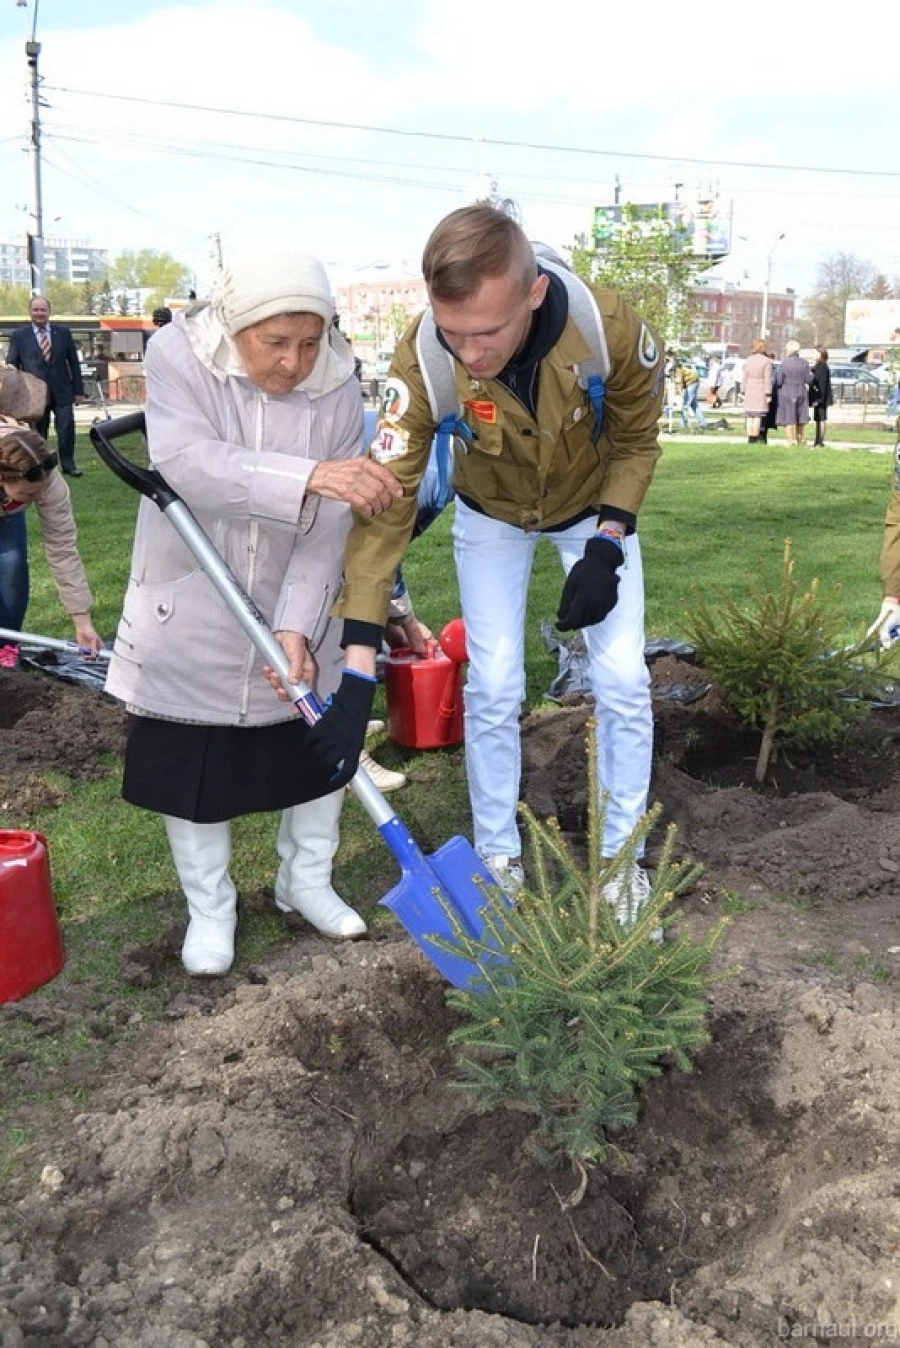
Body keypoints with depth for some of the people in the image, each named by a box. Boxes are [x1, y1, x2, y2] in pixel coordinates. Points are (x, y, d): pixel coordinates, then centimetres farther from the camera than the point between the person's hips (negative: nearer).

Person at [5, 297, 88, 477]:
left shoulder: (63, 332, 7)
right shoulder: (19, 335, 3)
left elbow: (74, 362, 9)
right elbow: (11, 366, 4)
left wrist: (79, 390, 6)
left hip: (62, 391, 1)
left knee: (67, 428, -4)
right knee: (38, 433, 6)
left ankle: (68, 464, 12)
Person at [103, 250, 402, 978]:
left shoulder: (339, 388, -13)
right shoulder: (176, 355, -18)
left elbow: (328, 525, -16)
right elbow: (187, 463, -36)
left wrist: (297, 626, -27)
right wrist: (311, 476, -49)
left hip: (294, 608, 2)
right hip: (189, 610, -2)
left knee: (325, 739, 9)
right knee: (188, 760, 5)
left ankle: (306, 880, 33)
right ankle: (210, 907, 26)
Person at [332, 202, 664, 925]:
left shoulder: (610, 326, -35)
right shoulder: (423, 359, -35)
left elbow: (637, 441, -14)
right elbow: (388, 501, -34)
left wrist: (608, 543, -25)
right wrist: (359, 660, -40)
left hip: (595, 508, 0)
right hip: (491, 515, 0)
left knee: (623, 680, -2)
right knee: (493, 687, -2)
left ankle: (623, 858, 18)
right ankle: (498, 856, 19)